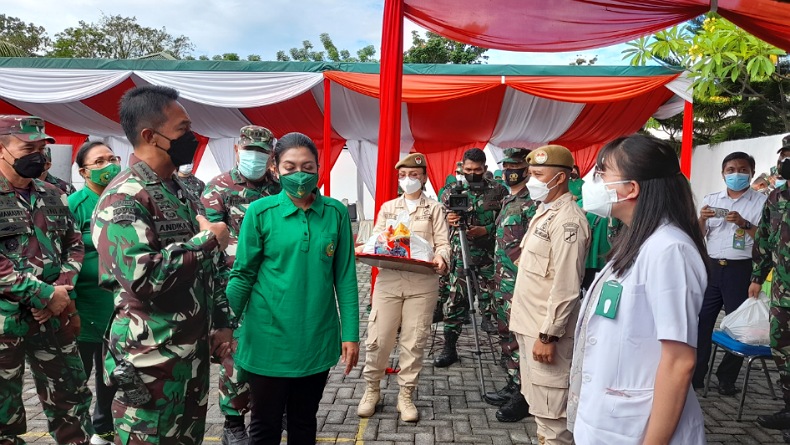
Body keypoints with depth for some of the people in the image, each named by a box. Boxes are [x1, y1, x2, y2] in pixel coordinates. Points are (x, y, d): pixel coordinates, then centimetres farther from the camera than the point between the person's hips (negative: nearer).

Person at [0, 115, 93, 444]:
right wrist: (45, 294, -18)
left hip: (55, 315, 5)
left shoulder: (53, 196, 9)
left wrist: (63, 289, -5)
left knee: (71, 395, 15)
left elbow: (74, 245, 12)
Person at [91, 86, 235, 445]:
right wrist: (208, 240, -20)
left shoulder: (181, 191, 10)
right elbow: (142, 277, -31)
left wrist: (221, 322, 12)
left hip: (195, 350, 8)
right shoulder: (123, 199, -17)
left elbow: (210, 264, 17)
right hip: (152, 359, -8)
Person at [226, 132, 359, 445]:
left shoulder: (336, 213, -2)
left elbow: (345, 278, 0)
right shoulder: (260, 212, -7)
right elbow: (243, 275, -3)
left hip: (317, 339, 2)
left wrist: (350, 333, -1)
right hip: (268, 338, -1)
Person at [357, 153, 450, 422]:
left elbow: (443, 243, 1)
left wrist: (441, 259, -21)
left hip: (422, 283, -1)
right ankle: (372, 389, 22)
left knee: (414, 341, 3)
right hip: (388, 280, 2)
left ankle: (406, 395, 18)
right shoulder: (387, 208, 16)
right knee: (378, 338, 2)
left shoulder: (435, 209, 10)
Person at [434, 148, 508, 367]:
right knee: (455, 299, 2)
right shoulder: (452, 192, 5)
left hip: (489, 254, 0)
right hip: (460, 254, 1)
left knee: (490, 295, 8)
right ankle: (449, 348, 10)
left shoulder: (498, 191, 1)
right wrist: (448, 220, -13)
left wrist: (485, 230, -14)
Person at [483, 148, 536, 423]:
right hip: (502, 280, 10)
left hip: (519, 282, -10)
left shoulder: (531, 203, -14)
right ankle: (512, 386, 29)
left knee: (517, 338, -3)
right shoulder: (508, 200, 16)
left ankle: (523, 396, 9)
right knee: (506, 334, 16)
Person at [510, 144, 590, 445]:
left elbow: (565, 287, -23)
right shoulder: (544, 212, 13)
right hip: (530, 325, 10)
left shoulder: (567, 220, -18)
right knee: (538, 404, 20)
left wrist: (548, 335, -22)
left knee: (551, 411, 1)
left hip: (546, 330, -10)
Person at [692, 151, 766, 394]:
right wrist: (702, 219, -7)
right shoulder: (710, 200, 11)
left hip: (741, 270, -3)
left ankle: (727, 379, 18)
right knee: (701, 320, 4)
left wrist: (744, 224, -19)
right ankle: (695, 374, 13)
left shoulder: (762, 201, 1)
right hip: (711, 267, 3)